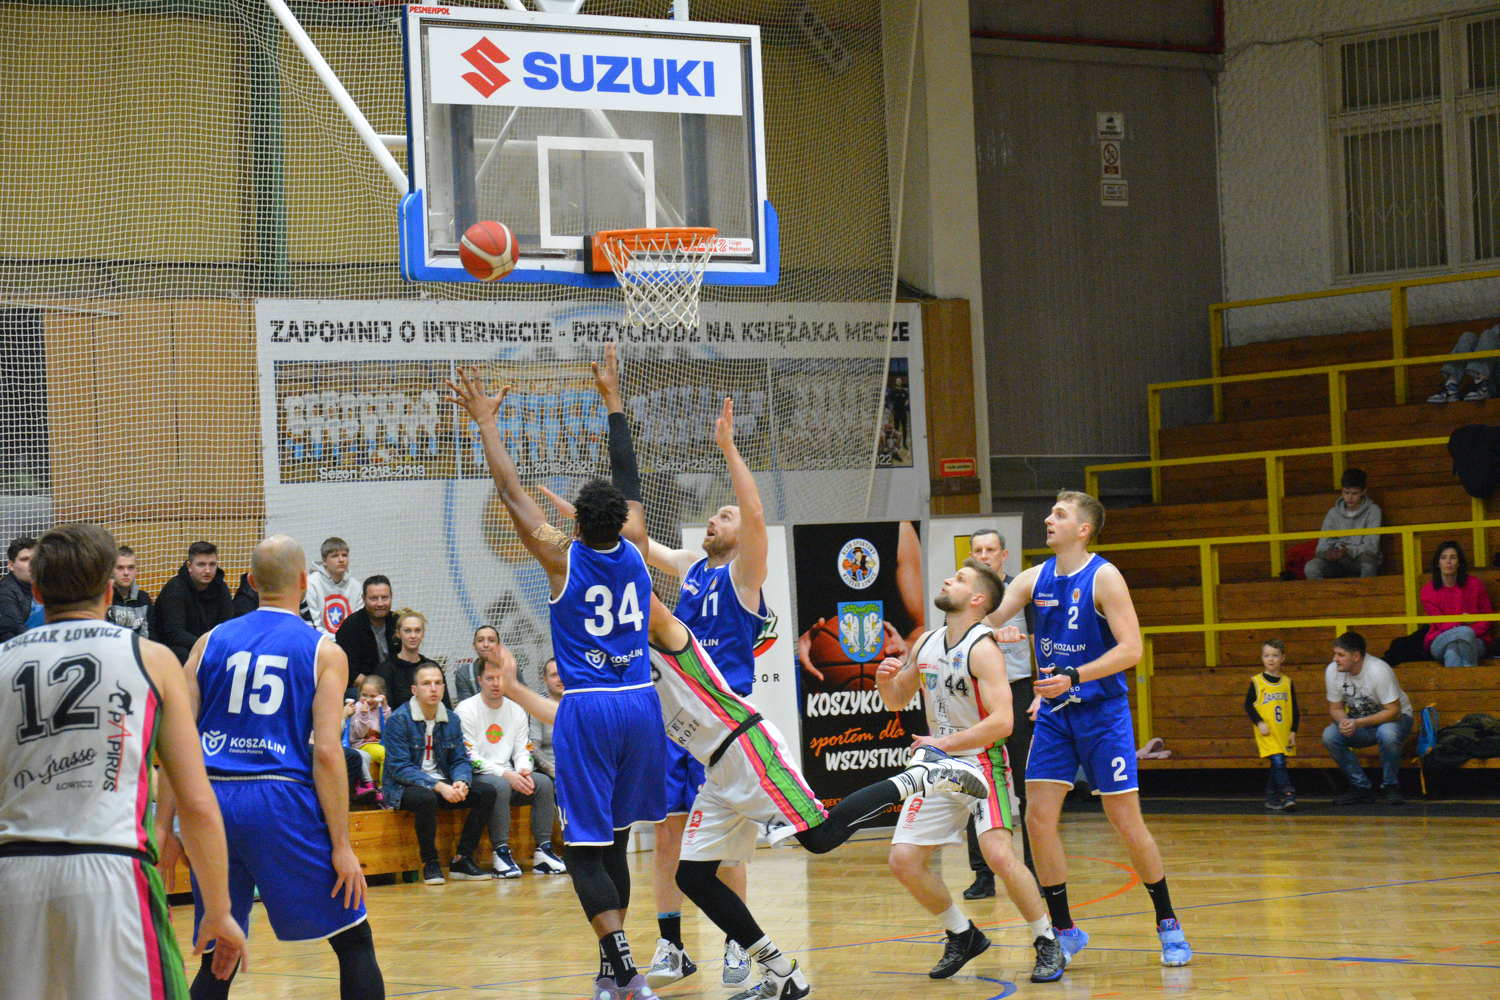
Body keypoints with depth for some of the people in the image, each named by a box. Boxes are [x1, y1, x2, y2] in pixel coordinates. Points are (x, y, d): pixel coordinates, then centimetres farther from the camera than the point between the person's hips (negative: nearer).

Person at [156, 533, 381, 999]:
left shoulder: (210, 643, 11)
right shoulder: (323, 653, 2)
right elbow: (327, 753, -6)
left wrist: (164, 827, 9)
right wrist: (341, 846, -4)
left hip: (213, 799, 4)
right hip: (283, 802, -4)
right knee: (354, 943, 7)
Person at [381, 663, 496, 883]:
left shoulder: (451, 720, 8)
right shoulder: (399, 720, -11)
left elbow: (460, 760, 8)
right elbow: (400, 768, -17)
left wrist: (461, 782, -17)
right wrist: (439, 786, -28)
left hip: (442, 785, 6)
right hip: (403, 788, -6)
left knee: (487, 792, -12)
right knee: (426, 797, -38)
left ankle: (462, 859, -7)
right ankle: (430, 864, -20)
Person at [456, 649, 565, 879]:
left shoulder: (516, 711, 13)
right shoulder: (466, 710, -6)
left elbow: (522, 750, 13)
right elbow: (468, 758, -12)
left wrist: (523, 771, -12)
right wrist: (505, 774, -21)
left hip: (509, 777, 6)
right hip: (476, 777, -6)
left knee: (543, 782, -20)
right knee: (500, 786, -37)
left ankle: (543, 850, -19)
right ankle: (501, 851, -31)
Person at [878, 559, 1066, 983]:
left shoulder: (982, 649, -16)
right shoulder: (926, 643, 7)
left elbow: (1002, 722, -24)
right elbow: (898, 700, 20)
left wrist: (945, 743, -24)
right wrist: (886, 680, -2)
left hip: (982, 762, -7)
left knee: (999, 854, -24)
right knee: (903, 861, 0)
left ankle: (1048, 945, -6)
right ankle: (962, 935, 20)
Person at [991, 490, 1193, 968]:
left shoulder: (1103, 578, -12)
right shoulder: (1035, 579, 5)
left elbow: (1131, 648, -18)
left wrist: (1073, 676, -27)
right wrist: (995, 633, -16)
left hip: (1102, 712, -5)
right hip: (1054, 713, 5)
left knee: (1126, 822, -4)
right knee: (1038, 818, -3)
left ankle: (1168, 924, 12)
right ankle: (1063, 930, 7)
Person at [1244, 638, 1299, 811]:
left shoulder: (1287, 682, 8)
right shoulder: (1256, 682, 0)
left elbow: (1294, 709, 12)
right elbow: (1248, 705, 1)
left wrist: (1293, 731, 6)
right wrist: (1259, 723, -11)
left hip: (1284, 733, 4)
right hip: (1267, 733, -4)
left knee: (1277, 766, 9)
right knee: (1278, 761, -18)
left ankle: (1271, 799, 21)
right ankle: (1288, 795, -22)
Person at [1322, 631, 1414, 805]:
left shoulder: (1379, 671, -27)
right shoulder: (1332, 671, -12)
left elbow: (1393, 711, -27)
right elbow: (1335, 708, -1)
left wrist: (1358, 723, -35)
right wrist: (1343, 722, -27)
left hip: (1395, 718, -5)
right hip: (1358, 721, 5)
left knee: (1387, 734, -39)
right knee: (1329, 736, -22)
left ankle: (1390, 786, -15)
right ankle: (1361, 787, -10)